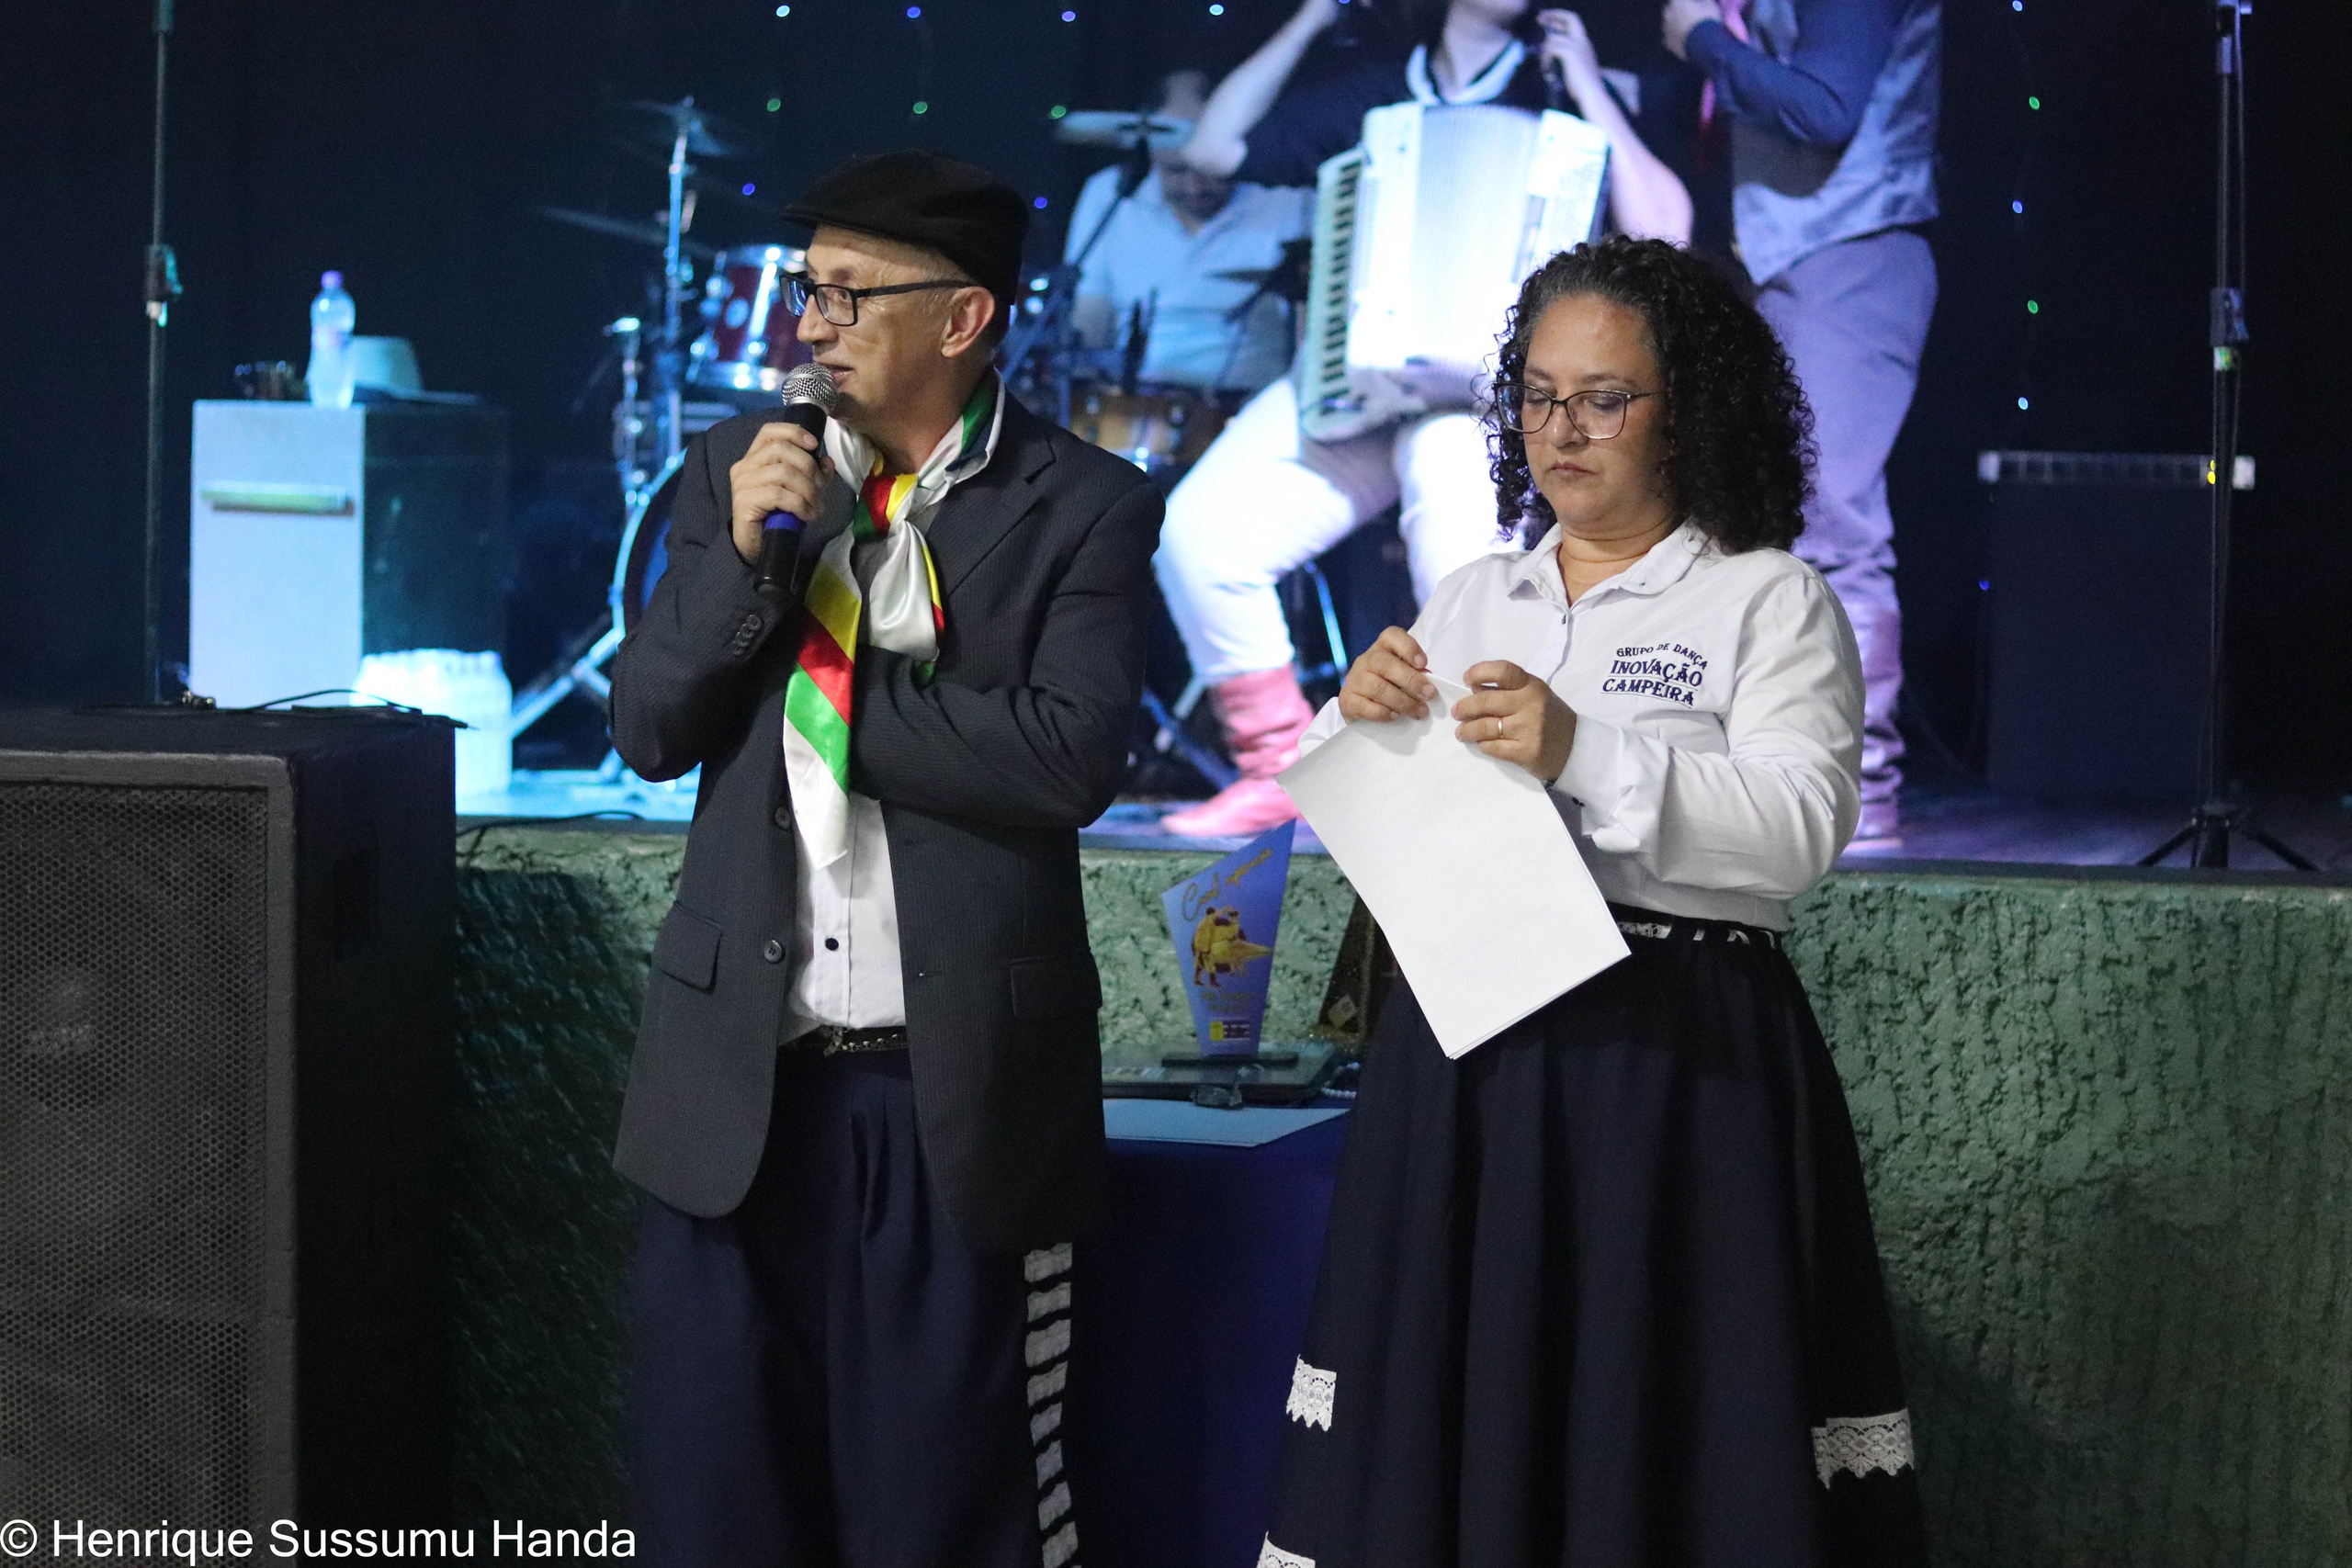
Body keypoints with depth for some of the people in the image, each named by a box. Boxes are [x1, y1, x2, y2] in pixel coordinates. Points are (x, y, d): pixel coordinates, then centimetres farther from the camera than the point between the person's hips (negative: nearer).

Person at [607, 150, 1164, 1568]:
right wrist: (745, 550, -10)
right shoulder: (740, 469, 9)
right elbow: (648, 733, 4)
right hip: (741, 1072, 4)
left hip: (964, 1079, -4)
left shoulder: (1084, 508, -4)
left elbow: (1072, 760, -17)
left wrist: (836, 690, -10)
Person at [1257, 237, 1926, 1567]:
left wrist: (1587, 757, -23)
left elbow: (1800, 831, -14)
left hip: (1680, 1063, -5)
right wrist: (1357, 722, -4)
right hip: (1461, 1050, 5)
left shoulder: (1771, 600, 0)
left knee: (1657, 1430, -3)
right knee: (1446, 1427, 7)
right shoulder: (1471, 601, 15)